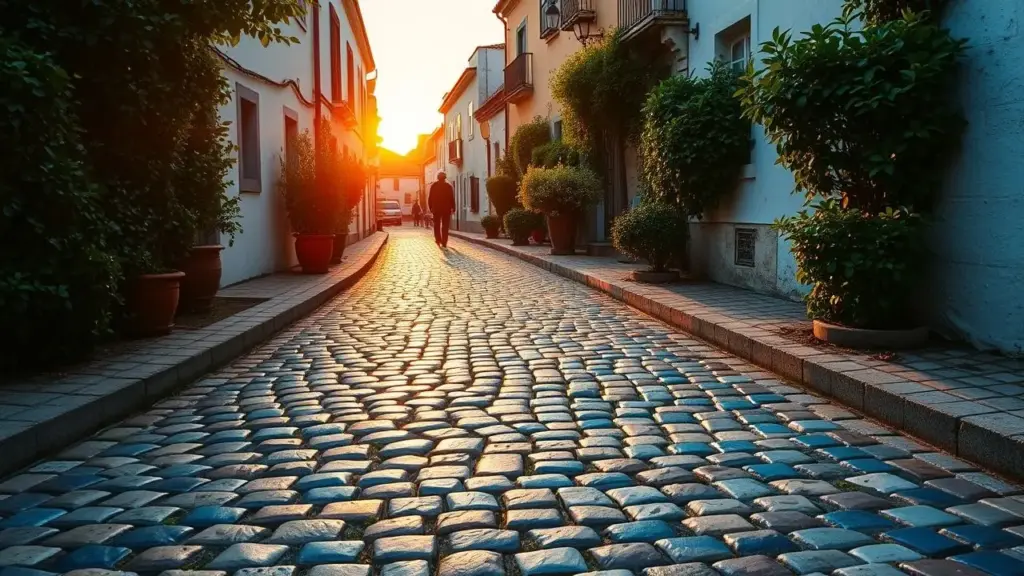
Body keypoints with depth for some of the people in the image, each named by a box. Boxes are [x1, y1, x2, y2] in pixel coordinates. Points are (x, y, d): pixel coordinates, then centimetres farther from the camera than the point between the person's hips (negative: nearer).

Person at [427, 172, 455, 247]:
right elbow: (452, 198, -2)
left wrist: (430, 207, 7)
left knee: (437, 225, 14)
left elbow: (430, 198, 0)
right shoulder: (448, 186, 1)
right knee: (445, 226, 1)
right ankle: (444, 243, -5)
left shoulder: (433, 186, 1)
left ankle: (438, 240, 5)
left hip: (436, 208, 0)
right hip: (446, 209, 0)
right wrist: (453, 208, 4)